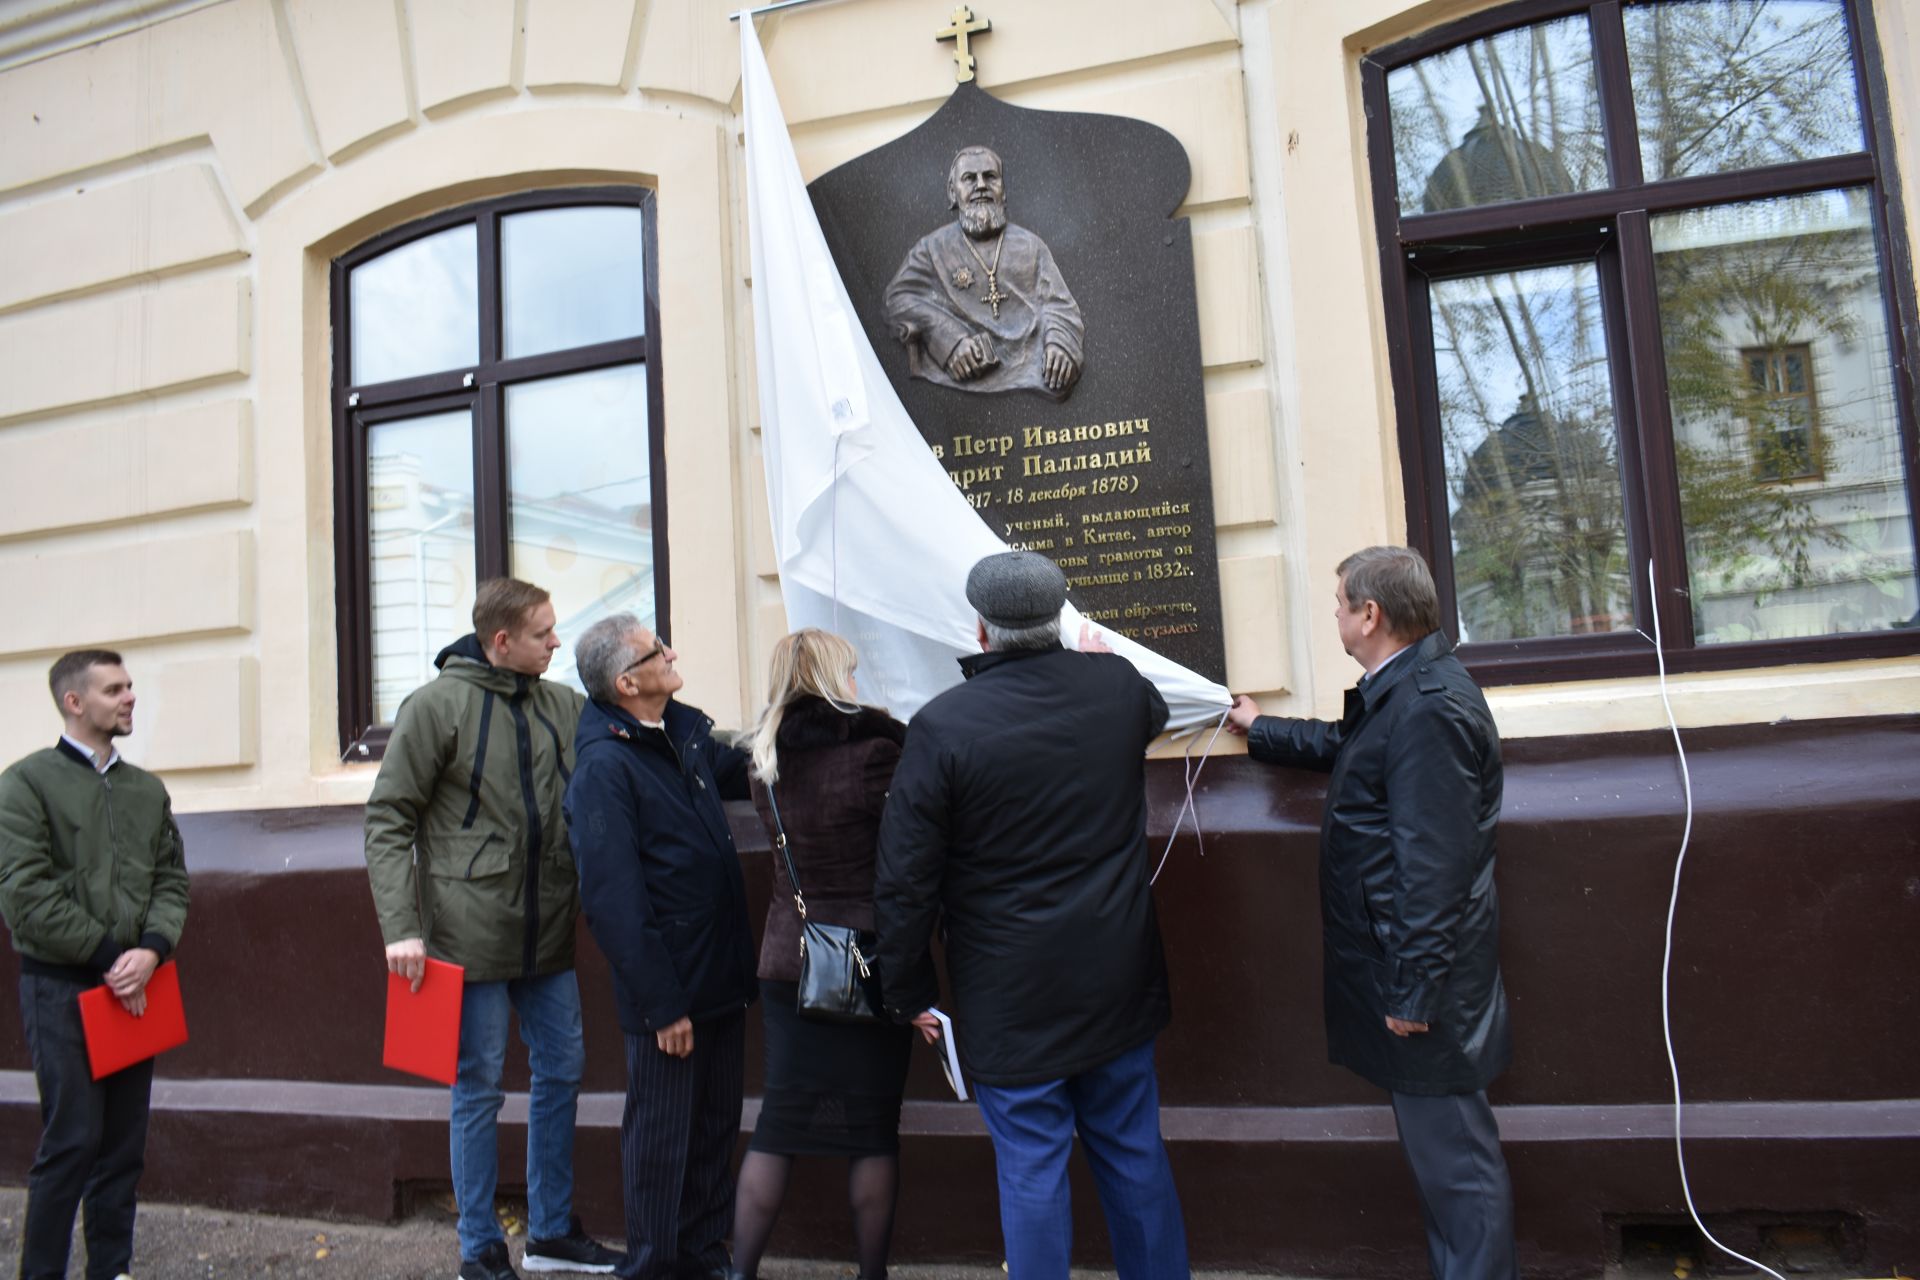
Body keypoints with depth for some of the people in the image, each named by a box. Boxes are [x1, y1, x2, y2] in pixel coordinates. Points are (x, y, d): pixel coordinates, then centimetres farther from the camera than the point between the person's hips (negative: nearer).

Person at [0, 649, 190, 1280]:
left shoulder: (147, 788, 12)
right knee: (72, 1141, -4)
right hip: (62, 990, -5)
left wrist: (151, 950, -9)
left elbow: (171, 880, 9)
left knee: (125, 1144, 10)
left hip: (134, 989, 5)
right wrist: (108, 957, -12)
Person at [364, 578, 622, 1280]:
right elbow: (387, 818, -9)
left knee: (561, 1071, 13)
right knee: (479, 1088, 5)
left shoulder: (562, 704, 4)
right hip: (472, 931, -6)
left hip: (548, 932, 6)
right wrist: (400, 926, -14)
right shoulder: (437, 705, -9)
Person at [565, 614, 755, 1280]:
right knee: (662, 1134, 8)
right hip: (668, 988, -8)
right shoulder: (604, 767, -19)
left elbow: (734, 771, 29)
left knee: (716, 1125, 19)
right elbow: (613, 902, -21)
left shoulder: (685, 729, 6)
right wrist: (662, 1005, -18)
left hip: (720, 974, 8)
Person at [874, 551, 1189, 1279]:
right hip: (1120, 983, 5)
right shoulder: (1118, 685, -4)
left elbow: (905, 880, -12)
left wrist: (908, 991, 1)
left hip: (1010, 1000, -4)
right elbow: (1155, 715, 24)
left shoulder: (943, 726, -16)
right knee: (1134, 1154, 19)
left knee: (1032, 1171, 7)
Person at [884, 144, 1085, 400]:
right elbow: (900, 297, 4)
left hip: (1032, 367, 2)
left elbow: (1057, 302, 13)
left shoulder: (1029, 244, 20)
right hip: (967, 377, -2)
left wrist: (1060, 341, -11)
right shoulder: (934, 246, 15)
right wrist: (949, 337, -13)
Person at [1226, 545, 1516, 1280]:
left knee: (1451, 1150, 3)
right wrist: (1261, 732, 42)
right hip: (1400, 962, 11)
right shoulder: (1398, 691, 9)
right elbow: (1345, 747, 30)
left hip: (1423, 972, -11)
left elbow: (1435, 864, -26)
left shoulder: (1428, 709, -24)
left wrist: (1412, 991, -22)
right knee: (1439, 1141, 21)